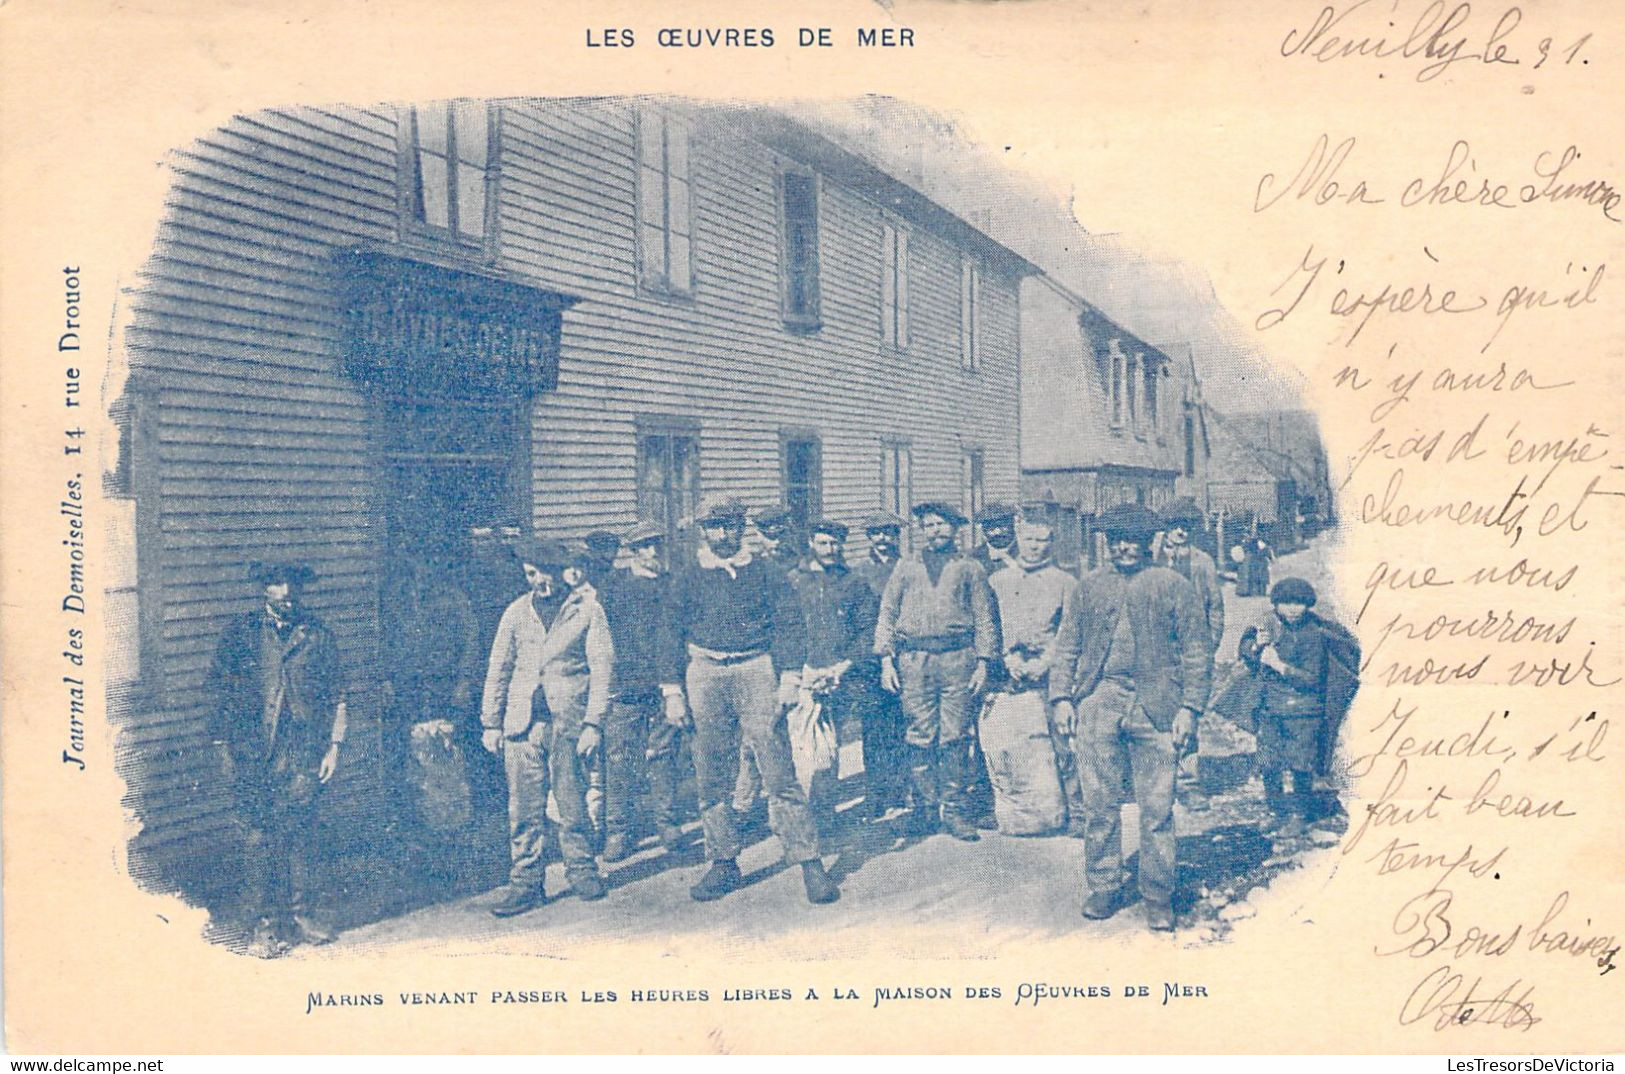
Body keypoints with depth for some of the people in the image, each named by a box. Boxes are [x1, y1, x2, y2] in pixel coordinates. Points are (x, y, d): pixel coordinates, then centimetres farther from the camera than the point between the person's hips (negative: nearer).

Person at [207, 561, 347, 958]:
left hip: (302, 751, 1)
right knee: (260, 836, -2)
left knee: (299, 833, -1)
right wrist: (224, 745, 4)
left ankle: (299, 914, 9)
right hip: (253, 751, -1)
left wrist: (334, 746, 6)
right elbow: (219, 688, 10)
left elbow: (337, 697, 12)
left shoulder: (318, 635, 10)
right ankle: (266, 925, 4)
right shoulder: (241, 632, 8)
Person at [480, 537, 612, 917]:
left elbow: (602, 667, -1)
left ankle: (582, 873, 19)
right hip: (522, 721, 3)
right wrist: (490, 723, 8)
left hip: (568, 719, -2)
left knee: (572, 804, 1)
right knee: (524, 808, 1)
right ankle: (526, 883, 8)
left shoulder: (587, 609, 4)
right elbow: (498, 669, 15)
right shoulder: (517, 611, 13)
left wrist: (593, 724, -8)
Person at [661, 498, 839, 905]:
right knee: (712, 777, 6)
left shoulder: (765, 573, 6)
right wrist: (673, 691, 6)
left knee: (779, 772, -7)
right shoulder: (687, 579, 10)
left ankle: (809, 862, -5)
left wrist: (790, 679, -8)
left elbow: (789, 624, 3)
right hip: (705, 677, 2)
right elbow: (674, 636, 12)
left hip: (756, 673, -2)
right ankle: (723, 863, 17)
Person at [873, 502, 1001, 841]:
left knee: (956, 736, -3)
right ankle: (925, 808, 8)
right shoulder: (906, 568, 16)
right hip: (914, 659, 1)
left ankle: (955, 808, 4)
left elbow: (985, 618, 9)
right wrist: (886, 660, 2)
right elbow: (886, 615, 13)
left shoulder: (970, 569, 12)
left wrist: (982, 662, 0)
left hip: (958, 659, -1)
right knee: (920, 736, -1)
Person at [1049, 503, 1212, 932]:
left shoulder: (1174, 587, 8)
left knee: (1157, 808, -1)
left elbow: (1197, 652, 5)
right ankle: (1104, 889, 15)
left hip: (1155, 706, -2)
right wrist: (1061, 696, 3)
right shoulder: (1088, 587, 15)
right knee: (1099, 804, 4)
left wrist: (1189, 708, -3)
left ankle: (1158, 897, 10)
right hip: (1097, 703, 2)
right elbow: (1066, 647, 15)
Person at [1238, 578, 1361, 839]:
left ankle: (1299, 816, 12)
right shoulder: (1271, 628, 7)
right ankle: (1277, 812, 21)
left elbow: (1312, 679, -14)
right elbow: (1252, 667, 12)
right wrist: (1257, 646, -7)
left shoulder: (1313, 635, -8)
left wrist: (1281, 666, -22)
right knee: (1268, 766, 6)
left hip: (1302, 711, -5)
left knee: (1300, 767, -2)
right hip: (1270, 708, 5)